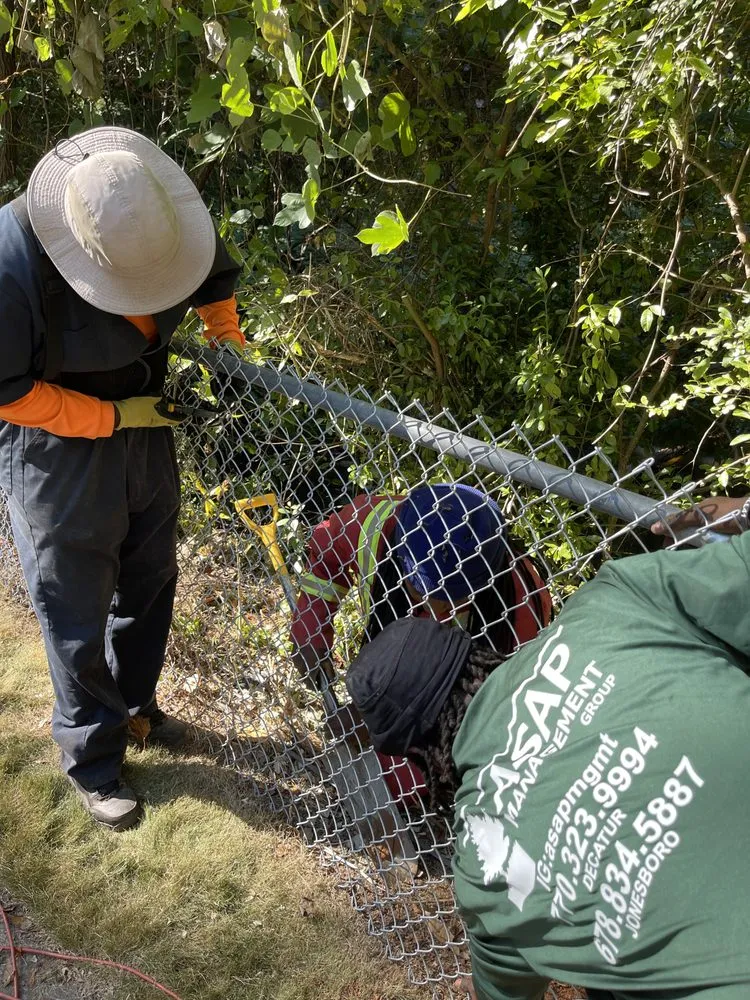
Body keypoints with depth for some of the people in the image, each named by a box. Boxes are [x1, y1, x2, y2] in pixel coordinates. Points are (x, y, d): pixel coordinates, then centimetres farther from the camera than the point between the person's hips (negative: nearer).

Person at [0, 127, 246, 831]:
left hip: (145, 432, 6)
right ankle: (91, 760, 31)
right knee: (78, 616, 8)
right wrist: (111, 417, -21)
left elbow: (212, 278, 8)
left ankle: (133, 702, 47)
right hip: (58, 455, -5)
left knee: (149, 582, 21)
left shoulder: (163, 216, -15)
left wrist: (226, 340, -3)